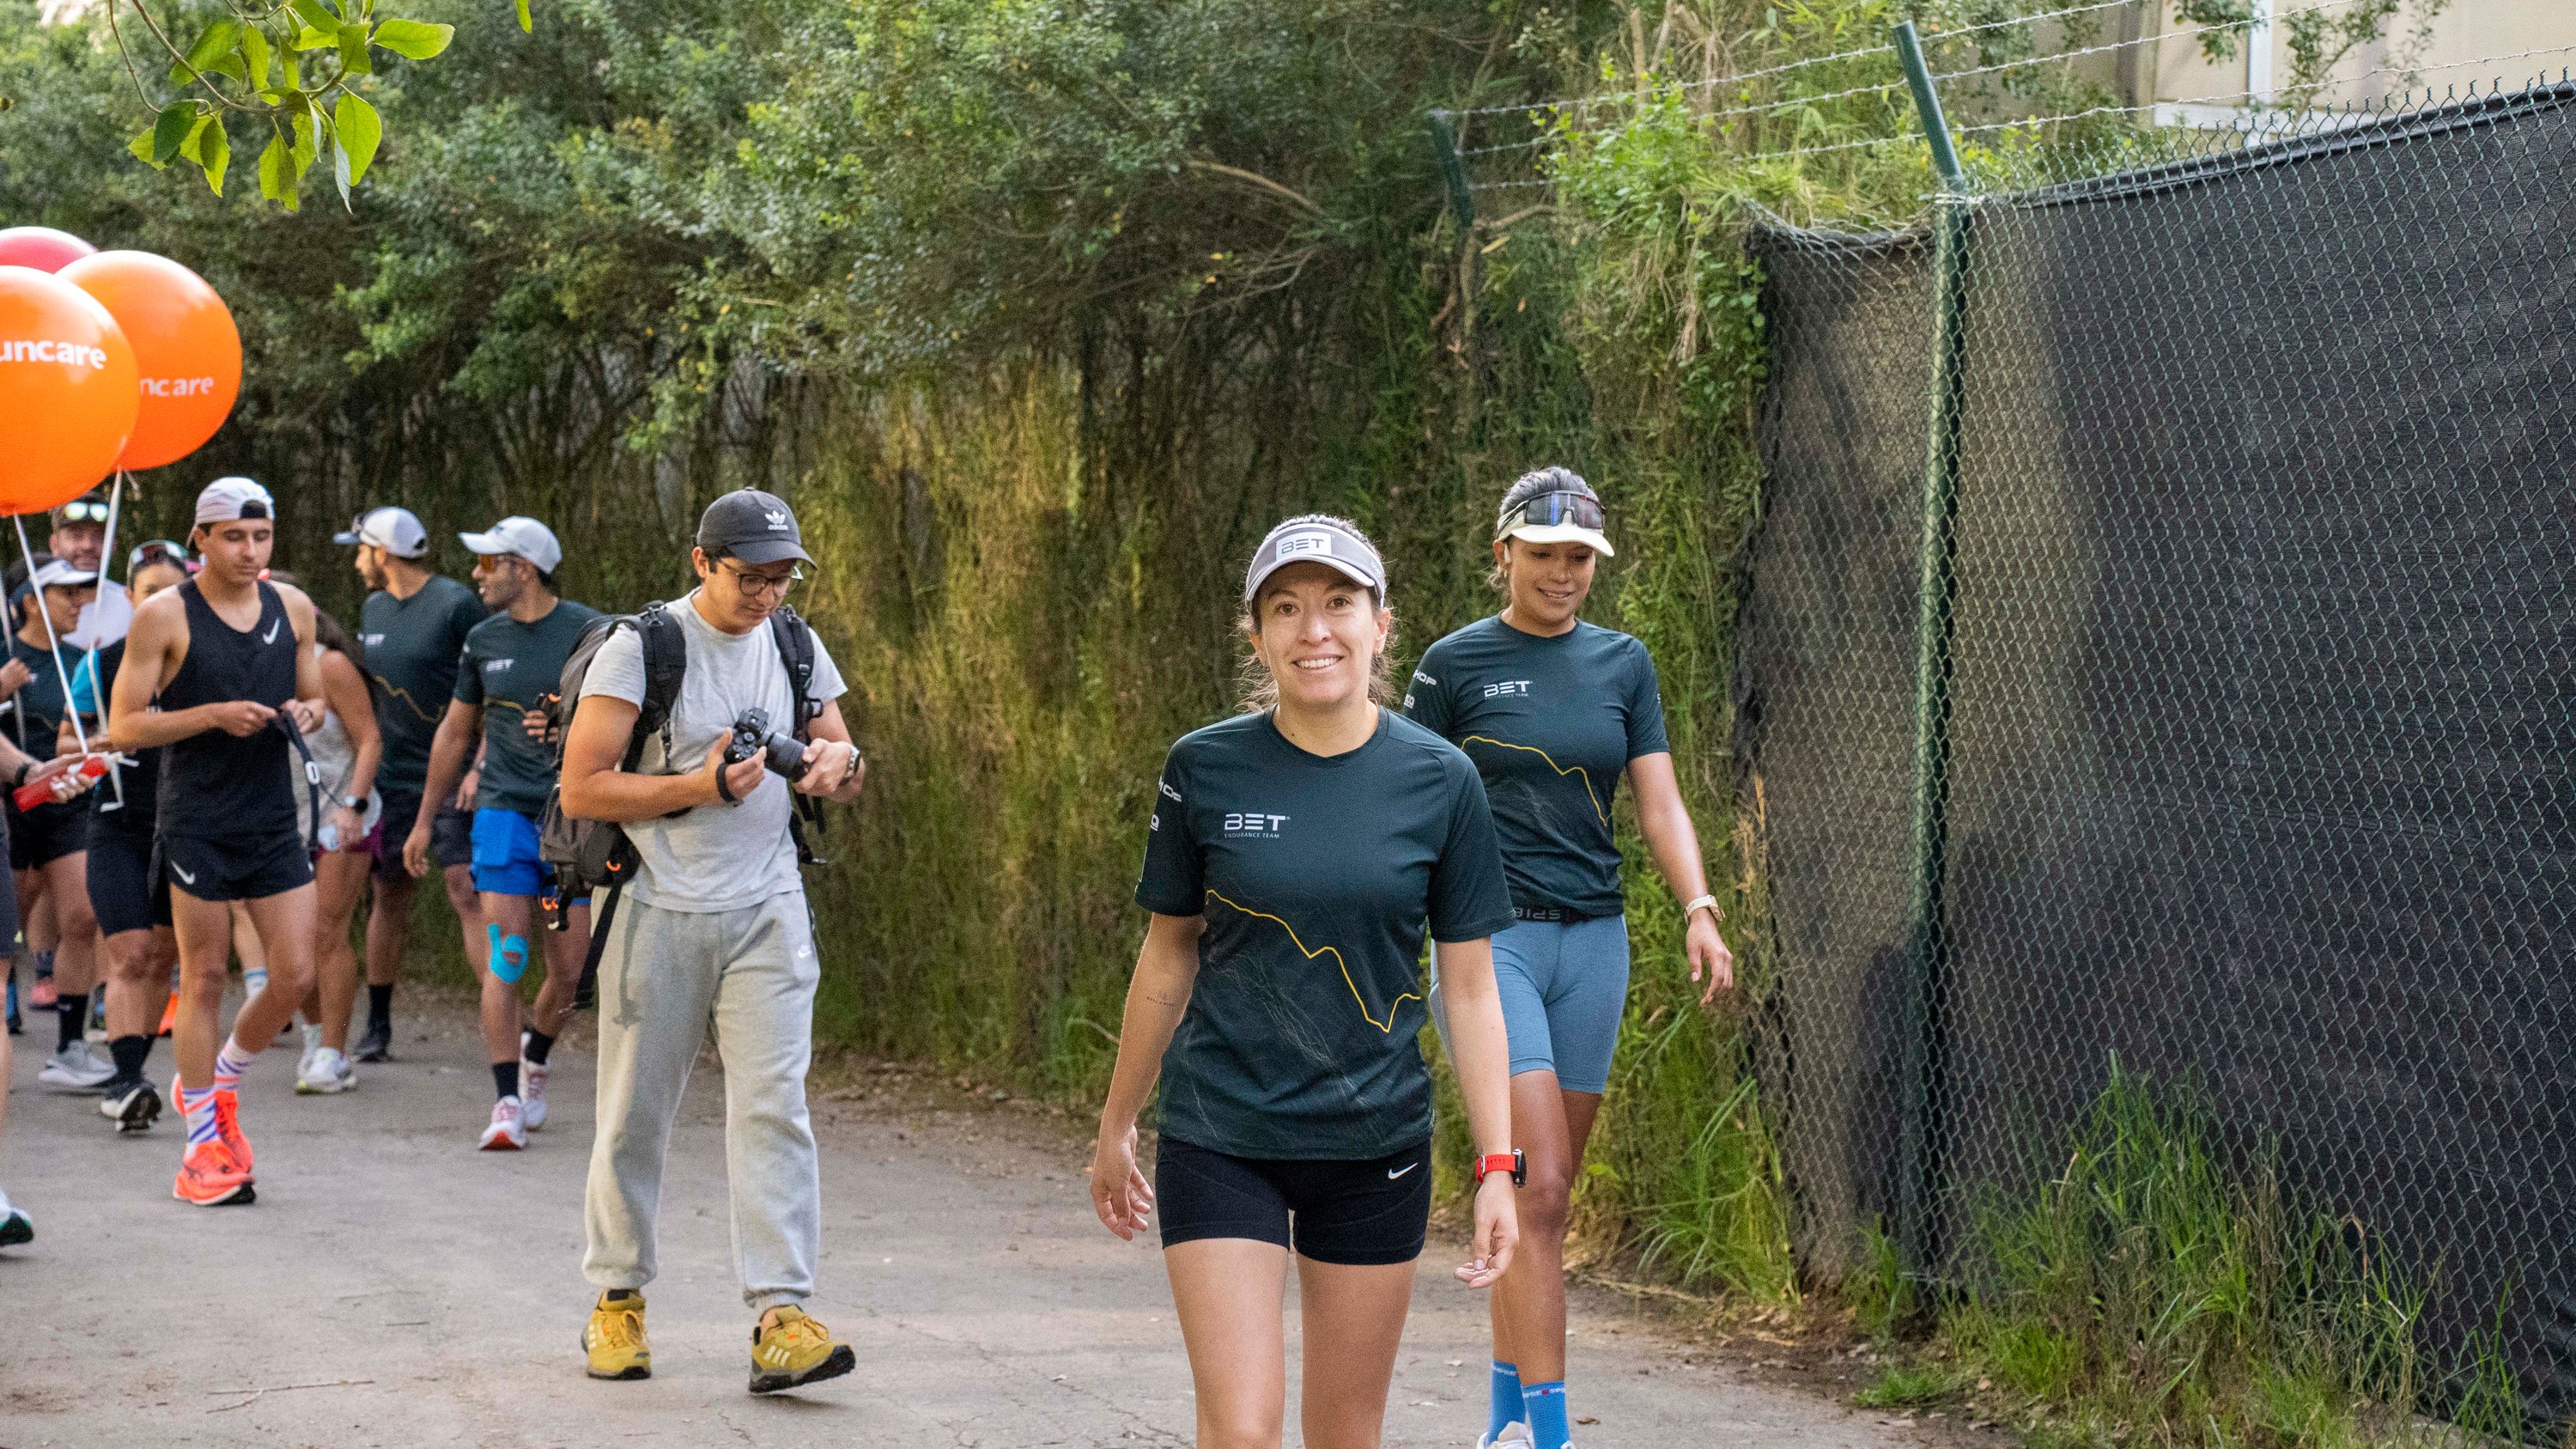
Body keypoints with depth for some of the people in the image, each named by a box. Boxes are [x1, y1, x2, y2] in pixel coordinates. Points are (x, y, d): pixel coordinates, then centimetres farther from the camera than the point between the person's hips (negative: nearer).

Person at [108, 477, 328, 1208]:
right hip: (197, 823, -4)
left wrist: (306, 712, -4)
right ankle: (203, 1143, 9)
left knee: (295, 974, 1)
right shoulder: (165, 616, -6)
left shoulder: (293, 608, 8)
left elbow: (314, 698, 20)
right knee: (204, 977, 0)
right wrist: (213, 715, -18)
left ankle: (219, 1080, 27)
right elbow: (123, 726, -7)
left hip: (274, 818, 5)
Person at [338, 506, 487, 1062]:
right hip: (393, 778, 6)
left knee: (467, 892, -14)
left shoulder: (456, 604, -9)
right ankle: (378, 1026, 17)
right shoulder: (373, 610, 13)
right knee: (390, 896, 9)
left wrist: (478, 767, -17)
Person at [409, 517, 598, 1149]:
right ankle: (508, 1104, -9)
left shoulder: (590, 632, -4)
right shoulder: (484, 640, 7)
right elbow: (456, 731, 18)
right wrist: (427, 819, 21)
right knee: (504, 957, -11)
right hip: (505, 812, 2)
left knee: (569, 972, 2)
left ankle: (535, 1061, 30)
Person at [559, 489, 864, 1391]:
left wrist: (838, 763, -6)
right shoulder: (639, 648, -8)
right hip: (659, 910, -3)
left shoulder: (795, 646, 9)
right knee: (636, 1114, 5)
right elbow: (581, 790, -11)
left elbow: (845, 771, 18)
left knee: (773, 1106, -9)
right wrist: (702, 786, -19)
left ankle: (781, 1318, -14)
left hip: (766, 910, 3)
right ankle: (617, 1299, 22)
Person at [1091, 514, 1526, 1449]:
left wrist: (1497, 1164, -4)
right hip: (1220, 1138, -1)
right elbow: (1170, 950, 8)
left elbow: (1470, 985, 1)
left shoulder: (1439, 781, -3)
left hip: (1375, 1143, 1)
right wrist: (1118, 1123, 14)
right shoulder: (1205, 769, -4)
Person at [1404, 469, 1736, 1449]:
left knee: (1545, 1194, 9)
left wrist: (1698, 910, -10)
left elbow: (1660, 802, 6)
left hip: (1593, 938, 4)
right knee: (1537, 1185, -15)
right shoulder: (1455, 663, -1)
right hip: (1489, 936, -4)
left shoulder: (1622, 662, 10)